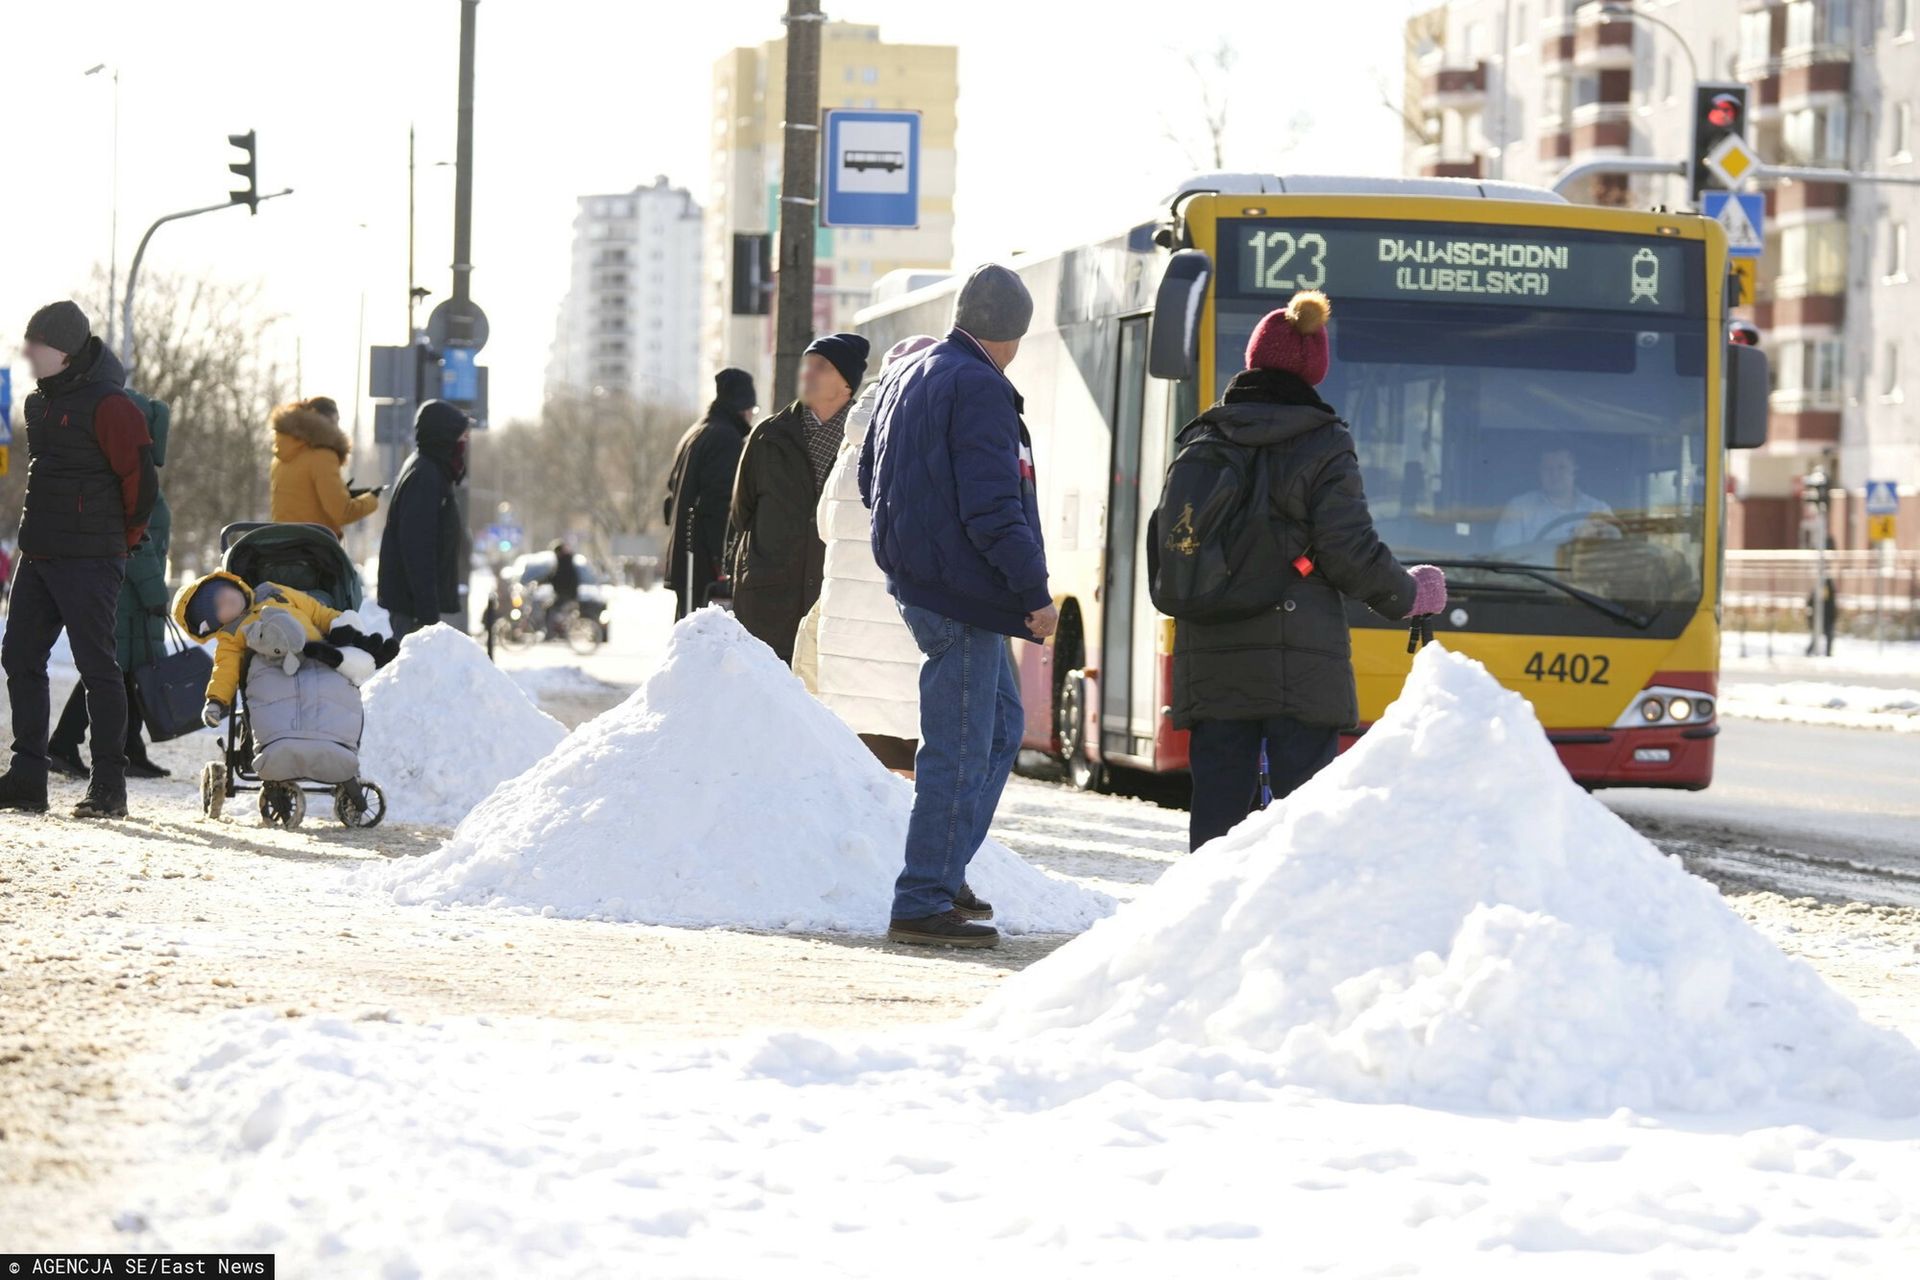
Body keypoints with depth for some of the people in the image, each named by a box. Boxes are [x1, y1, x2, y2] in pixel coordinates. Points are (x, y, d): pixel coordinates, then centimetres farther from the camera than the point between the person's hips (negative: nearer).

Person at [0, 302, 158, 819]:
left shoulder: (107, 405, -13)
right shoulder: (42, 401, 14)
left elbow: (141, 480, -13)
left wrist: (121, 538, 0)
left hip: (88, 562, -9)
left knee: (97, 666, -5)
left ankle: (109, 786, 0)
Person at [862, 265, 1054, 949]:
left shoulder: (907, 378, 14)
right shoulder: (979, 388, -16)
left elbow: (870, 477, 24)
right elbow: (993, 508, -22)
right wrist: (1036, 592, -17)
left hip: (916, 578, 10)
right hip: (959, 593, -10)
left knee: (1002, 721, 21)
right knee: (960, 749, -5)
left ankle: (943, 874, 23)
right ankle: (923, 905, -3)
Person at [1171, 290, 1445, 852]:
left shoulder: (1199, 444, 8)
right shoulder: (1322, 447, -5)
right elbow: (1351, 553, -9)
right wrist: (1409, 595, 9)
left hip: (1211, 662, 4)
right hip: (1300, 662, -4)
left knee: (1217, 805, 6)